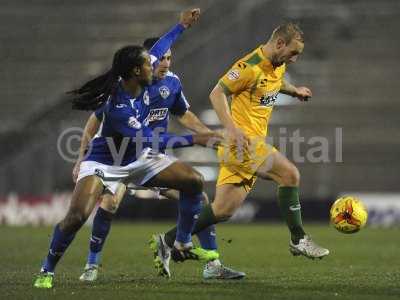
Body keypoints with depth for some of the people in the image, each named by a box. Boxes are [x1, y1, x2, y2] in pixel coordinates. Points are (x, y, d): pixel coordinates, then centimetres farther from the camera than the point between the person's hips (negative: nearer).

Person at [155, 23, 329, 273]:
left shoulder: (278, 66, 13)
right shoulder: (250, 67, -16)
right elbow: (217, 94, -14)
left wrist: (294, 90, 24)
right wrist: (232, 128, -24)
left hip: (254, 142, 9)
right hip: (242, 140, -9)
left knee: (223, 210, 5)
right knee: (290, 174, -17)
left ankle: (169, 241, 12)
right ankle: (298, 240, -7)